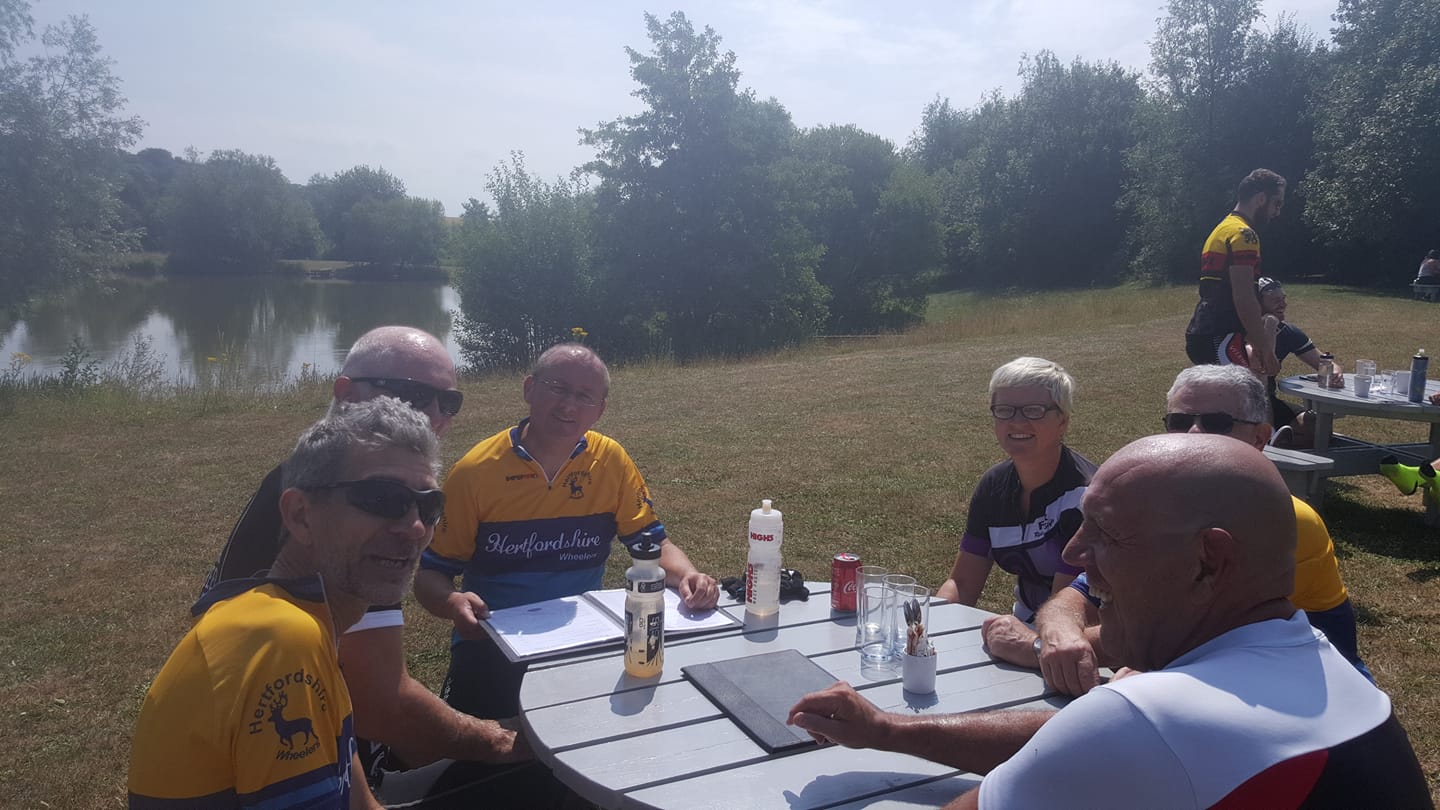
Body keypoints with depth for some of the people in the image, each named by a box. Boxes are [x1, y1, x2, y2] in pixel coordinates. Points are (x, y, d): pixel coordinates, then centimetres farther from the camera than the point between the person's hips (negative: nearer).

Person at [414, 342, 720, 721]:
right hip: (492, 643, -3)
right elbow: (431, 575, -1)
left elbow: (653, 541, 6)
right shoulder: (475, 471, -6)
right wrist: (453, 603, -24)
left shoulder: (611, 460, 0)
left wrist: (688, 576, -16)